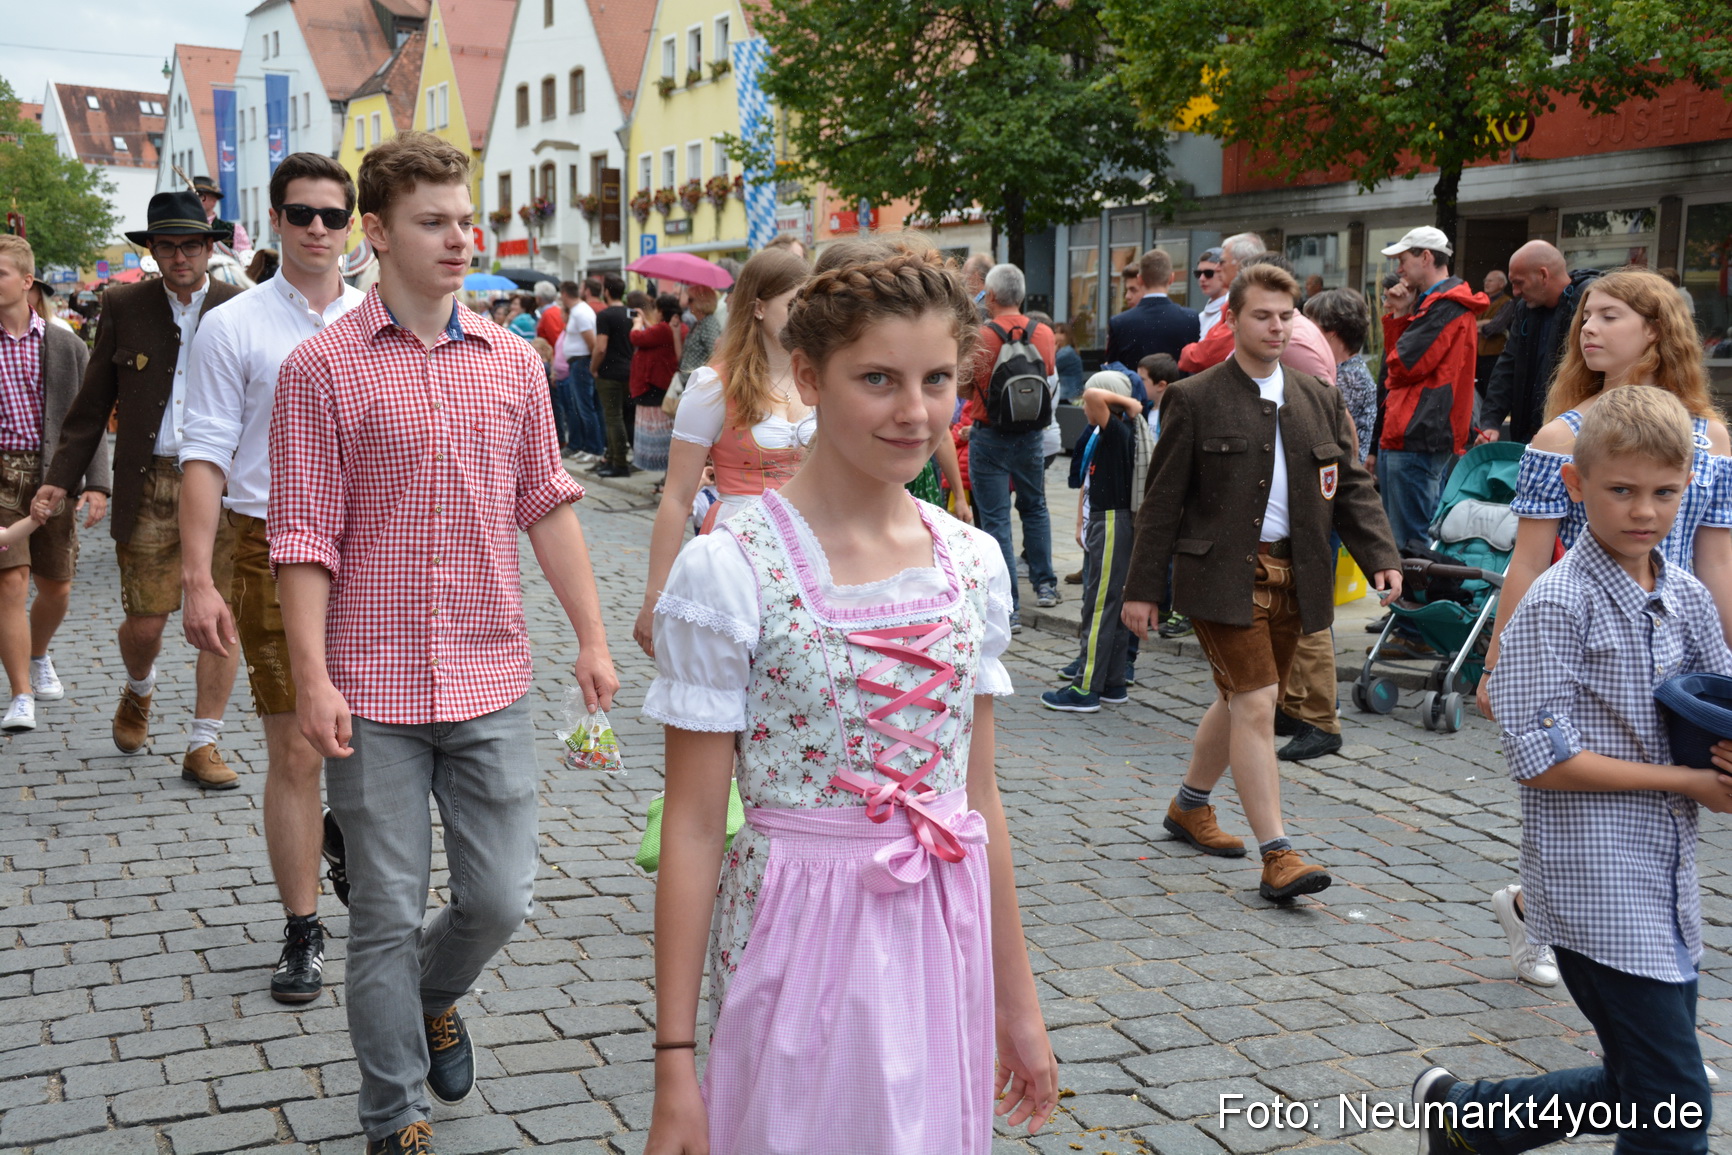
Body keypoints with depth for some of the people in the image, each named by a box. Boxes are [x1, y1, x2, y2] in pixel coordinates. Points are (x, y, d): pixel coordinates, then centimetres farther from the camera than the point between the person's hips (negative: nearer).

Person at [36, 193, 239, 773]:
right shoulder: (123, 307, 7)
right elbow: (93, 403, 11)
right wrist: (61, 478, 8)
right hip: (148, 487, 1)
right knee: (145, 622, 4)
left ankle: (202, 747, 11)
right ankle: (138, 692, 38)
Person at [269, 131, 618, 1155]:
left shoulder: (513, 362, 7)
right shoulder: (323, 368, -4)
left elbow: (548, 509, 11)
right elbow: (305, 536, -7)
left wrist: (593, 639, 8)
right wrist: (312, 676, -13)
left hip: (493, 684, 3)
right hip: (373, 691, -3)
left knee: (501, 897, 7)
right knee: (388, 915, 5)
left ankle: (436, 998, 40)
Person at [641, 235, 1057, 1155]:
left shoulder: (973, 563, 2)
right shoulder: (729, 572, -13)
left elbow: (979, 792, 10)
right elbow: (692, 824, -10)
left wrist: (1015, 998, 14)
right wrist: (674, 1060, -9)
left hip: (943, 943, 5)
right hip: (799, 941, -5)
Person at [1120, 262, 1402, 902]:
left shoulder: (1320, 400, 10)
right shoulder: (1194, 400, -4)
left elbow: (1350, 486, 11)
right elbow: (1163, 500, -3)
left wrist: (1380, 556, -4)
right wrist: (1143, 587, -4)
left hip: (1292, 578, 6)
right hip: (1222, 576, -6)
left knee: (1238, 700, 17)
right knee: (1256, 705, -11)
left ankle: (1190, 806, 38)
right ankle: (1276, 855, -9)